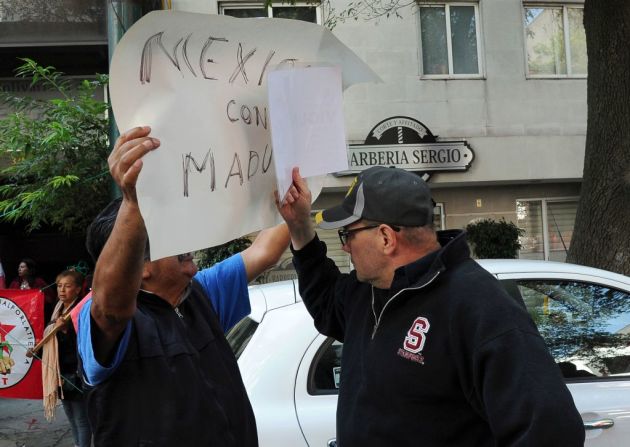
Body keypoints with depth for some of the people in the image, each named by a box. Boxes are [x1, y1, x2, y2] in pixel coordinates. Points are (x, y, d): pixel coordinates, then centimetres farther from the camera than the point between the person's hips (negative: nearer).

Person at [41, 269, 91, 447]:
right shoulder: (58, 309, 9)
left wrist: (65, 330, -31)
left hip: (76, 372, -8)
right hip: (61, 371, 8)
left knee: (81, 418, 0)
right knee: (71, 416, 18)